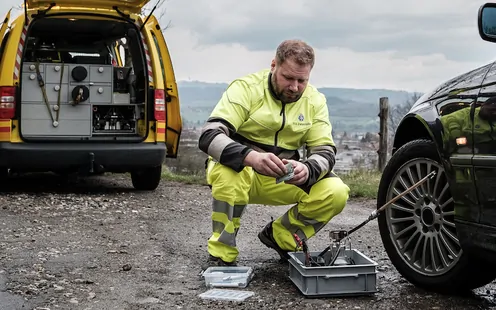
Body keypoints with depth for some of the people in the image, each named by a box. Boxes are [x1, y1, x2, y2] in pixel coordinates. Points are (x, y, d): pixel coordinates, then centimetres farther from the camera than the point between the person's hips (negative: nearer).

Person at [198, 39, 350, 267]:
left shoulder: (315, 100, -3)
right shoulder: (246, 88, -16)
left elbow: (325, 151, -6)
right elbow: (209, 136, -27)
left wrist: (307, 169, -32)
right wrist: (250, 157, -47)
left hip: (284, 178, 4)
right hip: (241, 169, -3)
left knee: (336, 192, -19)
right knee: (229, 172, -38)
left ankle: (278, 237, 6)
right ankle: (221, 255, -19)